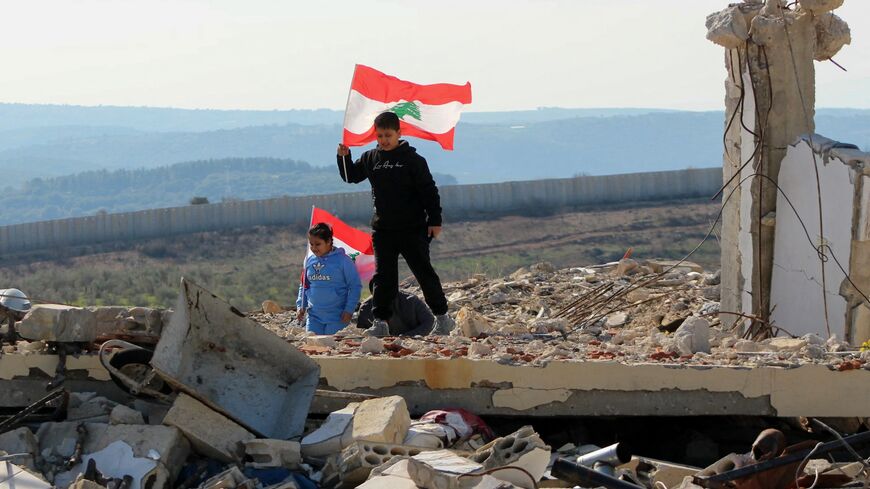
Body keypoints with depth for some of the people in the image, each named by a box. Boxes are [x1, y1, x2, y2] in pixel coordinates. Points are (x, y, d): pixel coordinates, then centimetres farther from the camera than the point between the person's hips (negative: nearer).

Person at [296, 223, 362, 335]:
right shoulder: (309, 261, 8)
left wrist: (349, 310, -10)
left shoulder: (343, 260, -7)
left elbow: (355, 286, -5)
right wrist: (301, 306, 10)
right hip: (313, 316, 5)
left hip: (337, 317, -5)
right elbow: (304, 285, 20)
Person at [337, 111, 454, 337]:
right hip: (382, 229, 4)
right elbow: (351, 176, 19)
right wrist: (344, 157, 0)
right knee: (383, 275, 1)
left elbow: (429, 191, -6)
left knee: (423, 271, 1)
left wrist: (435, 220, -10)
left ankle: (441, 316, 12)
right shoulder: (370, 158, 7)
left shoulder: (413, 159, -6)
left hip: (413, 229, -4)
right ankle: (380, 321, 3)